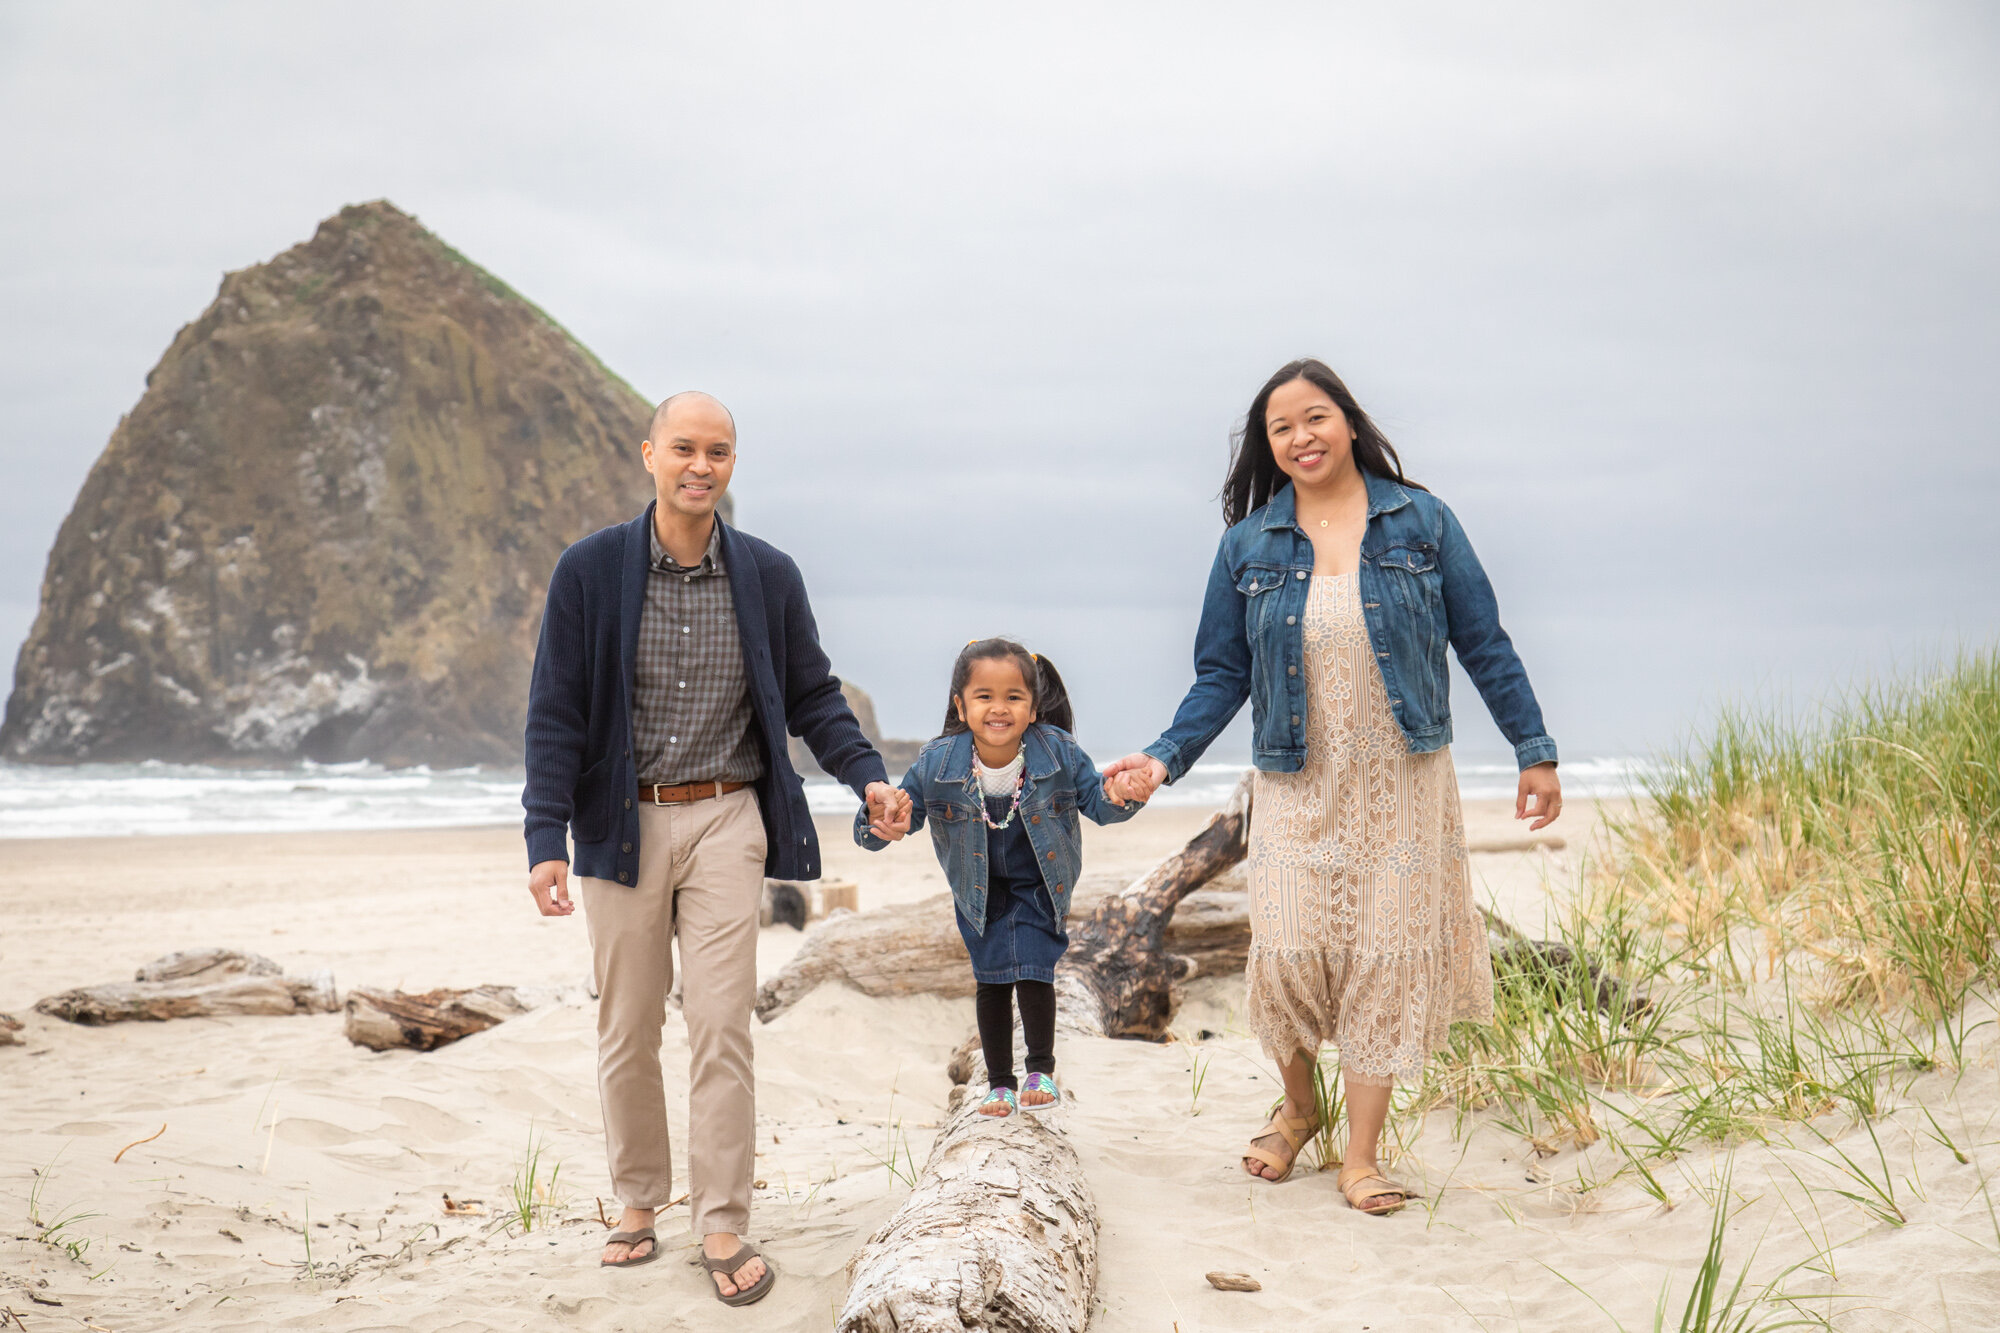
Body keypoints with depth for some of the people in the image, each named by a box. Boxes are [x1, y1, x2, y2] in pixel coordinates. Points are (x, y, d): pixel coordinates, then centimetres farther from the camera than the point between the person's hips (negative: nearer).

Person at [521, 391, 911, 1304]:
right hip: (622, 823, 0)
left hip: (725, 823, 0)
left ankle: (723, 1226, 4)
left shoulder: (768, 575, 3)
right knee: (626, 1032, 9)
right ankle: (637, 1203, 26)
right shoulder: (590, 570, -2)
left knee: (721, 1027, -4)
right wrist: (547, 837, -10)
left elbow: (812, 697, 10)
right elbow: (556, 713, -2)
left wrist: (868, 776, -6)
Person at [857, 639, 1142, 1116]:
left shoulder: (1059, 753, -22)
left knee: (1033, 973, -8)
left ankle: (1042, 1070, 18)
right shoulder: (936, 764, -23)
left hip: (1038, 887, -1)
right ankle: (999, 1083, 25)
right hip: (979, 892, 1)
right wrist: (880, 826, -41)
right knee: (990, 982, 7)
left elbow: (1097, 804, -11)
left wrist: (1120, 797, -35)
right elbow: (901, 815, -16)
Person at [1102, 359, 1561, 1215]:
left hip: (1401, 786, 0)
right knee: (1288, 952, -8)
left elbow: (1484, 645, 5)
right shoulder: (1248, 545, 4)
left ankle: (1361, 1155, 11)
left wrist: (1533, 751, 4)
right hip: (1297, 789, 1)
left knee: (1386, 957, -2)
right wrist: (1165, 757, -6)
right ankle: (1297, 1107, 23)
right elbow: (1223, 673, 7)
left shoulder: (1421, 522, 1)